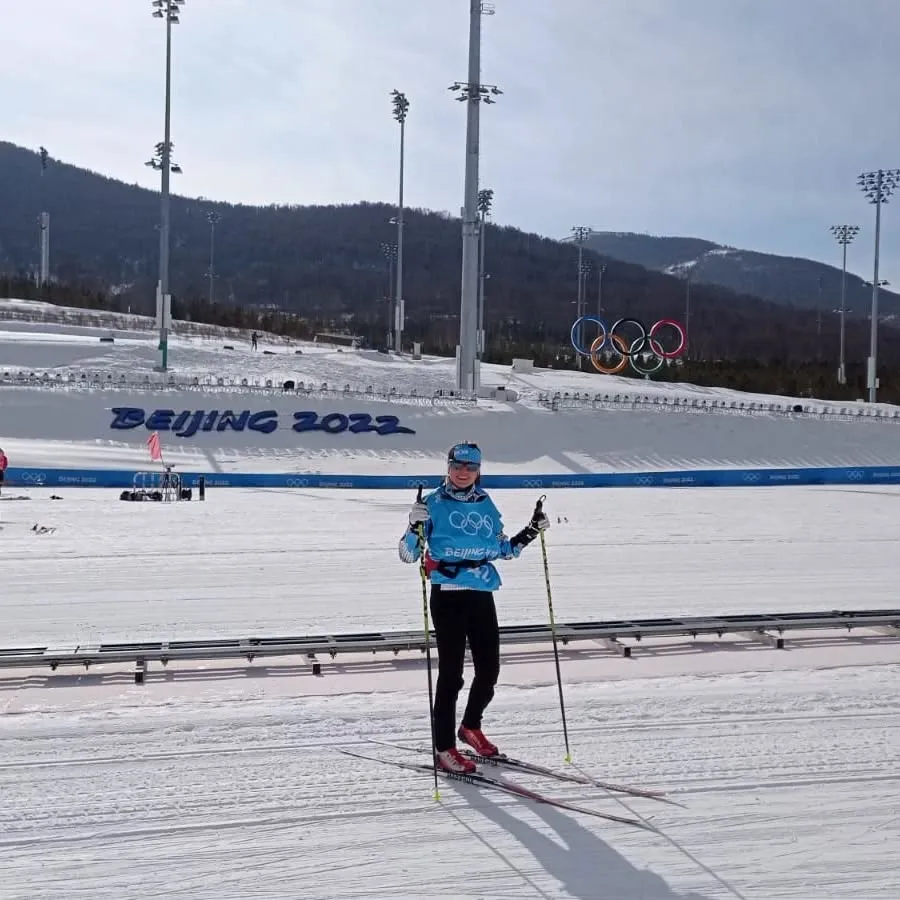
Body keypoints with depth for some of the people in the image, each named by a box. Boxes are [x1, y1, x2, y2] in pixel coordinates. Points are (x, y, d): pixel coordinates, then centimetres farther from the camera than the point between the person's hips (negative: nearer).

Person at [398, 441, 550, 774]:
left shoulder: (486, 505, 12)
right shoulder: (435, 503, -1)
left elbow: (503, 550, 23)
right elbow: (408, 555, -4)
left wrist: (531, 532, 12)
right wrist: (416, 527, -21)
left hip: (482, 594, 5)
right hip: (448, 594, -5)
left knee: (489, 670, 8)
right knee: (451, 672, -5)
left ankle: (471, 727, 32)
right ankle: (444, 748, 3)